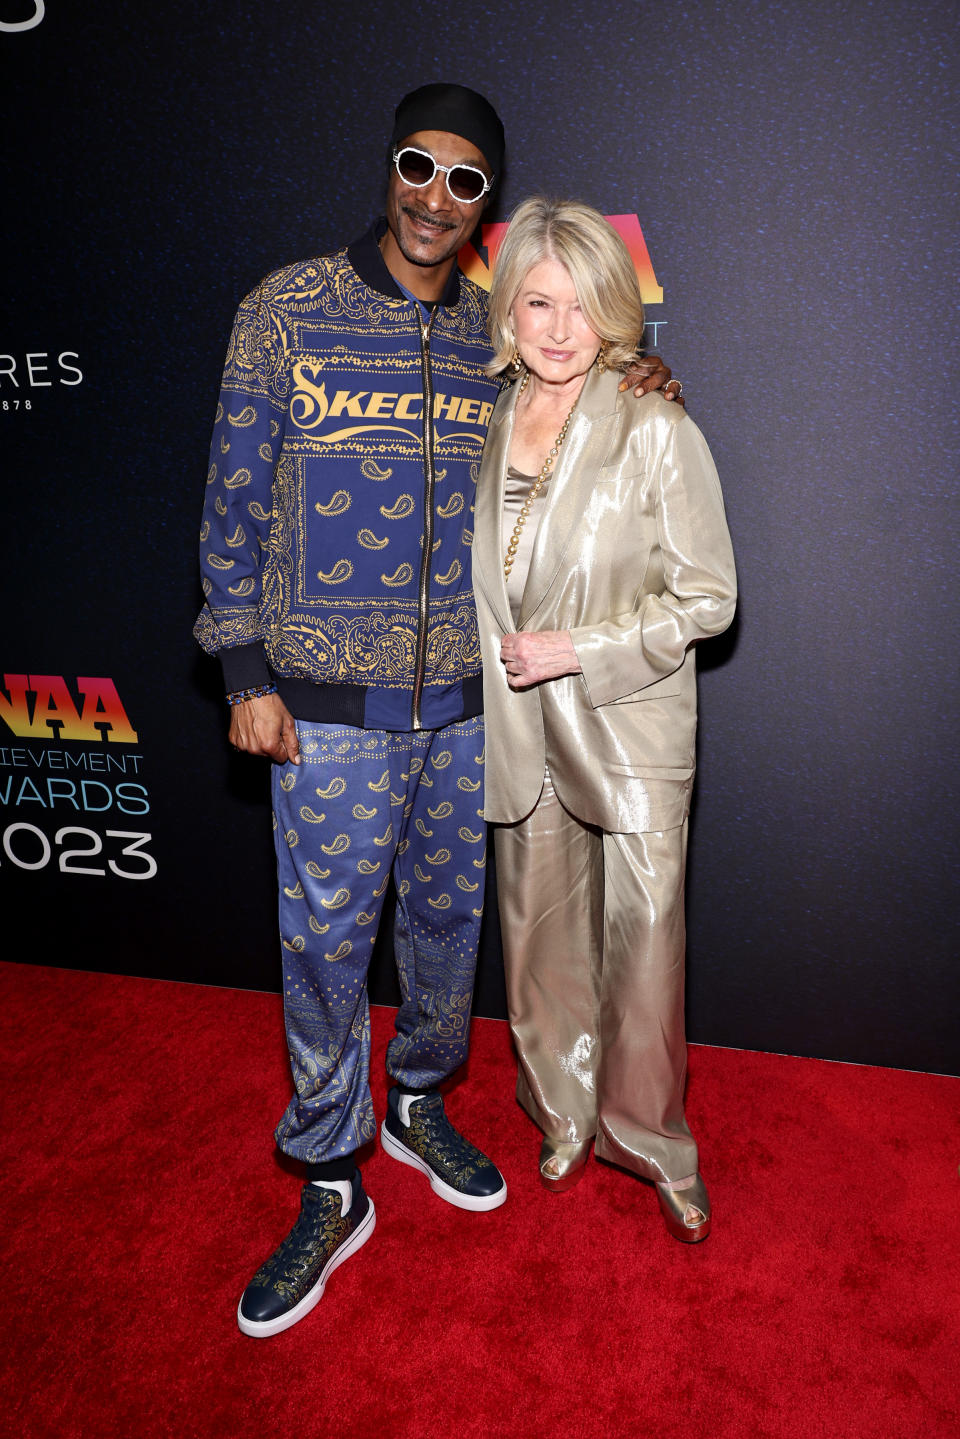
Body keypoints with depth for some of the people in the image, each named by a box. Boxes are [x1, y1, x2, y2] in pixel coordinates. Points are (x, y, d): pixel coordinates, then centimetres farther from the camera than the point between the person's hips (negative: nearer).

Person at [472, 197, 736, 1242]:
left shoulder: (658, 434, -11)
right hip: (519, 730, 4)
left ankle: (650, 1141, 30)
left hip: (631, 730, -4)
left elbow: (708, 598, -9)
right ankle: (564, 1116, 39)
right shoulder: (484, 427, 3)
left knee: (642, 945, 4)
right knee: (540, 937, 15)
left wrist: (578, 650, -16)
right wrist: (500, 664, 5)